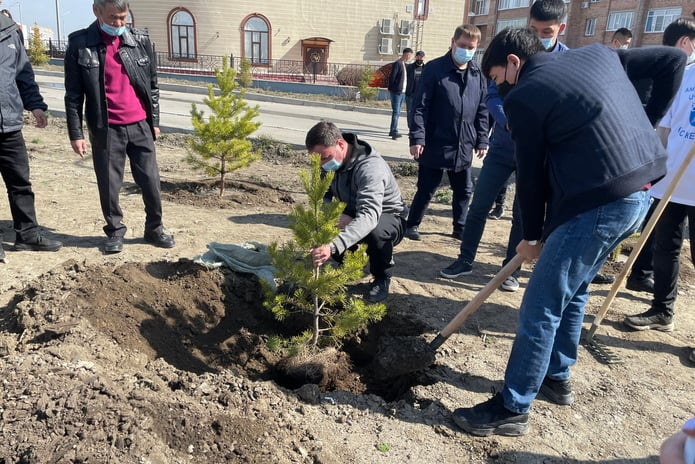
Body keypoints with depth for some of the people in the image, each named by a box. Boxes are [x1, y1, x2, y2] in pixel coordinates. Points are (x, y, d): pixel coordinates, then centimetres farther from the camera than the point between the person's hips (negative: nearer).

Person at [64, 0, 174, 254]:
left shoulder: (140, 40, 4)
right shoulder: (80, 43, -3)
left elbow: (152, 84, 12)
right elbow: (73, 94, -1)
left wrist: (154, 121, 11)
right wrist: (75, 133, -3)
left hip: (140, 125, 2)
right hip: (106, 129, -2)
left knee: (151, 181, 5)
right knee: (109, 185, 6)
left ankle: (154, 229, 22)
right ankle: (115, 231, 23)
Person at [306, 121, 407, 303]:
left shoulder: (370, 167, -36)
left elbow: (369, 215, -50)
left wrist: (333, 247, -63)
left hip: (388, 218, -6)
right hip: (349, 216, 6)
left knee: (375, 230, -40)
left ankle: (382, 278, -9)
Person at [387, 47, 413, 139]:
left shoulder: (404, 64, 18)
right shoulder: (397, 63, -10)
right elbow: (392, 77, -14)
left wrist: (404, 89, 13)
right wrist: (392, 89, -14)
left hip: (402, 92, 9)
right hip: (396, 92, -9)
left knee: (397, 112, 11)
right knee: (396, 112, -13)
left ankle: (392, 131, 18)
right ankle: (394, 132, -16)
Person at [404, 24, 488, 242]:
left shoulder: (478, 74, 7)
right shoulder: (435, 69, -7)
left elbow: (482, 111, 12)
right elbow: (420, 106, -10)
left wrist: (482, 140, 9)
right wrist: (417, 138, -17)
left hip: (464, 148, 5)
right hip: (435, 145, -5)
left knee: (464, 191, 14)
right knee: (426, 189, 4)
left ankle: (460, 228, 31)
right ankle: (412, 224, 22)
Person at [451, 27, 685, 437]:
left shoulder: (522, 96, -5)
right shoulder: (599, 54, 17)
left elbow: (531, 174, -2)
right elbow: (673, 60, 21)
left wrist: (532, 235, 10)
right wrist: (645, 124, 21)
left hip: (599, 203, -9)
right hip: (641, 191, 9)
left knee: (540, 309, 0)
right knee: (573, 291, 23)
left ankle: (512, 410, 11)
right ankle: (557, 378, 37)